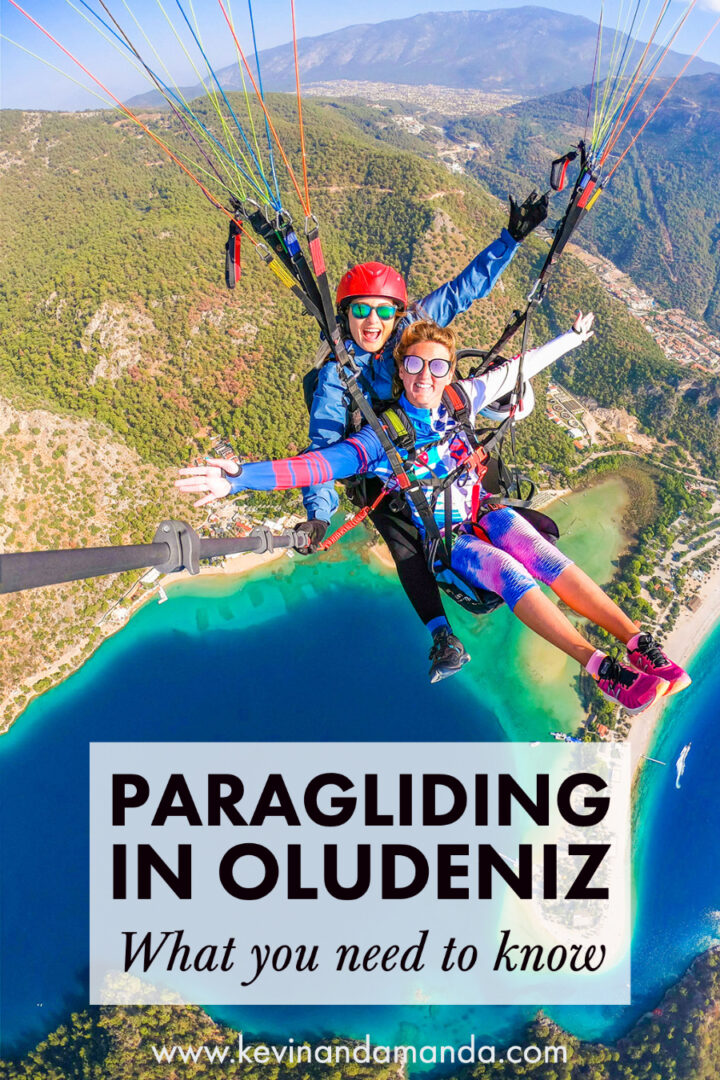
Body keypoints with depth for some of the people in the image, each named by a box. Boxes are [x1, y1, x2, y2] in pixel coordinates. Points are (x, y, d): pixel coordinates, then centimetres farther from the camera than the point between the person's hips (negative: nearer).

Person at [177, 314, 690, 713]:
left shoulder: (460, 401, -5)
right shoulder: (383, 436, -16)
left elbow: (516, 370, 9)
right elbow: (317, 464, -26)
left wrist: (570, 339, 20)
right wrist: (239, 478, -39)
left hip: (483, 511, 4)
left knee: (543, 555, -22)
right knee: (509, 573, -28)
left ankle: (639, 640, -26)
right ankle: (599, 666, -34)